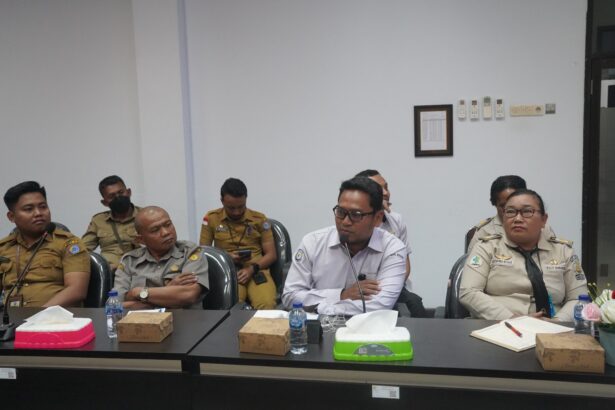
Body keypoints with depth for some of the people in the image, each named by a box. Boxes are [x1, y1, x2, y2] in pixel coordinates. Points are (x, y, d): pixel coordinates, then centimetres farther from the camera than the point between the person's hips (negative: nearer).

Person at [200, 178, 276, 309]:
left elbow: (271, 254, 8)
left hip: (256, 271, 1)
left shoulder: (259, 219, 8)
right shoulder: (211, 218, 8)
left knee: (267, 305, -31)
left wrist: (252, 269, -11)